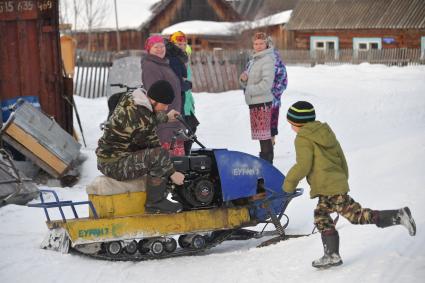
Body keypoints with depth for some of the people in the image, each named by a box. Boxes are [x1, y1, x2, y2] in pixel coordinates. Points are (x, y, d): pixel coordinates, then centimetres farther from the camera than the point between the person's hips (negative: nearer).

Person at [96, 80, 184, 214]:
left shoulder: (129, 98, 2)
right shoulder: (141, 121, -26)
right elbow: (154, 148, -16)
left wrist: (166, 117, 41)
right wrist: (172, 173, -5)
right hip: (114, 165, -11)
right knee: (161, 154, -25)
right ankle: (155, 203, -9)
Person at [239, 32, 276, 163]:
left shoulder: (268, 60, -10)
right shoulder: (253, 60, 18)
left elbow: (267, 83, -20)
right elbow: (246, 83, 22)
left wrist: (250, 90, -14)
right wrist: (243, 79, 0)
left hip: (262, 102, -9)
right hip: (254, 103, 9)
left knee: (264, 135, -9)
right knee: (262, 134, 13)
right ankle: (264, 159, 19)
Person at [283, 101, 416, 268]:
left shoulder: (303, 139, -9)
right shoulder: (326, 132, 18)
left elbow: (303, 165, -17)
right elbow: (341, 159, 21)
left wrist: (290, 182, -4)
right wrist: (343, 179, 30)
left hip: (328, 188, -10)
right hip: (338, 183, 10)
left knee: (356, 215, -8)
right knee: (321, 218, 14)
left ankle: (398, 216, -9)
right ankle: (332, 255, 13)